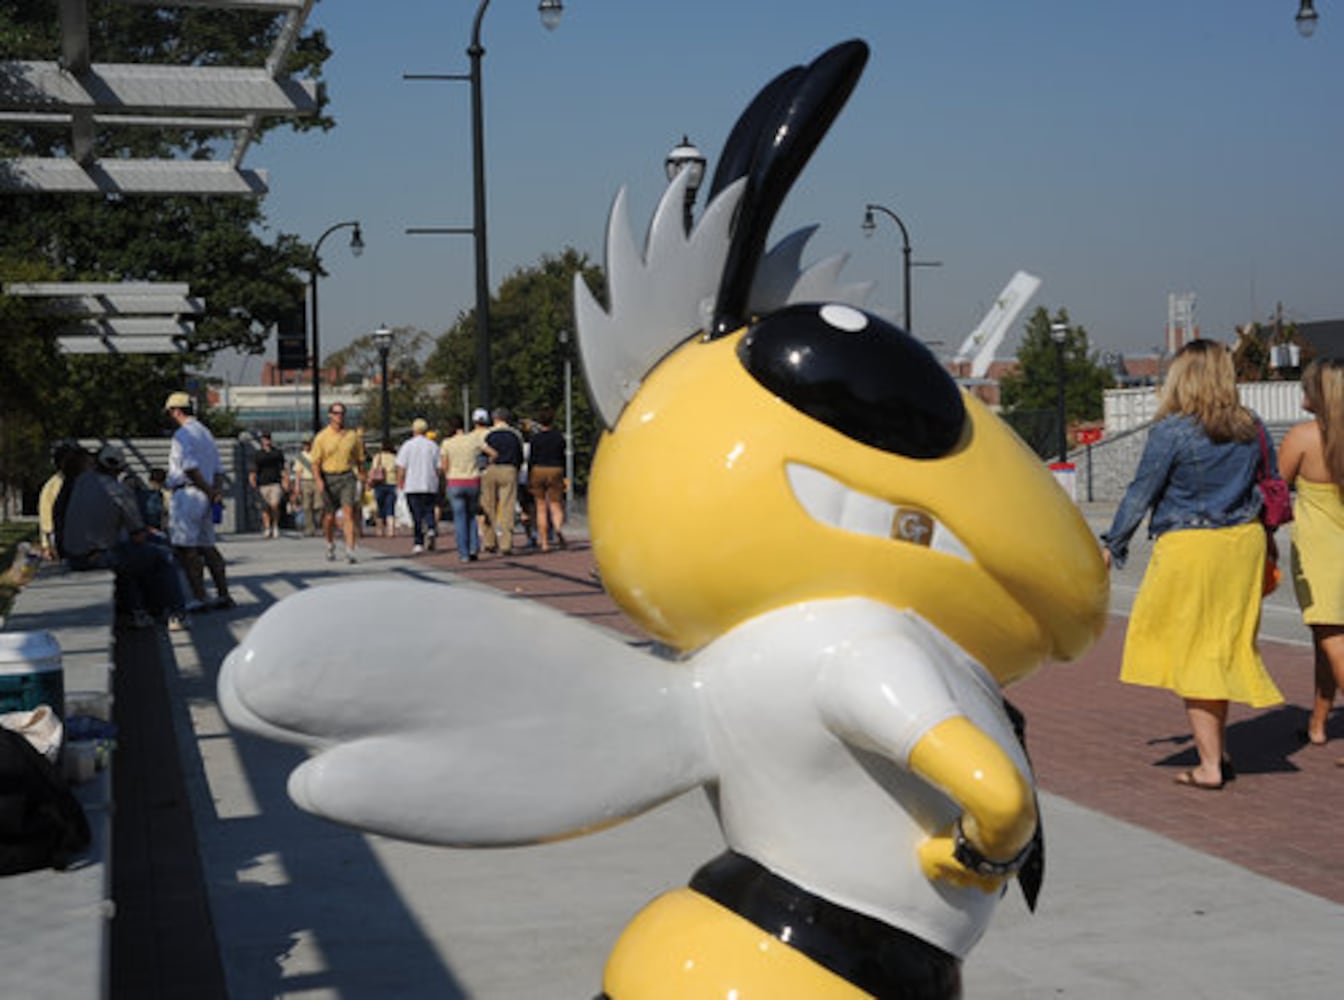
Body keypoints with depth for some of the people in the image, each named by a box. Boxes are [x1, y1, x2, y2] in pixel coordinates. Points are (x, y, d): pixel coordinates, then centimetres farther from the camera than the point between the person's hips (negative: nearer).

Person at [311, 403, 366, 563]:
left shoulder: (352, 436, 7)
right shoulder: (321, 437, 0)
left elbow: (360, 460, 15)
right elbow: (315, 462, -2)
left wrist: (361, 480, 13)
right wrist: (318, 480, -15)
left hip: (348, 477, 0)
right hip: (328, 479, 0)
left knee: (349, 512, -15)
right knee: (329, 516, 6)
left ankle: (350, 551, -19)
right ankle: (330, 545, 34)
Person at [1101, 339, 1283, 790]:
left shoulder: (1171, 431, -13)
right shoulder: (1251, 428, 3)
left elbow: (1141, 493, -8)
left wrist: (1112, 546, 1)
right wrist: (1267, 538, 27)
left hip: (1189, 549, -5)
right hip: (1244, 544, 5)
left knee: (1191, 651, 3)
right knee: (1223, 647, 16)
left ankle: (1210, 766, 4)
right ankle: (1219, 751, 22)